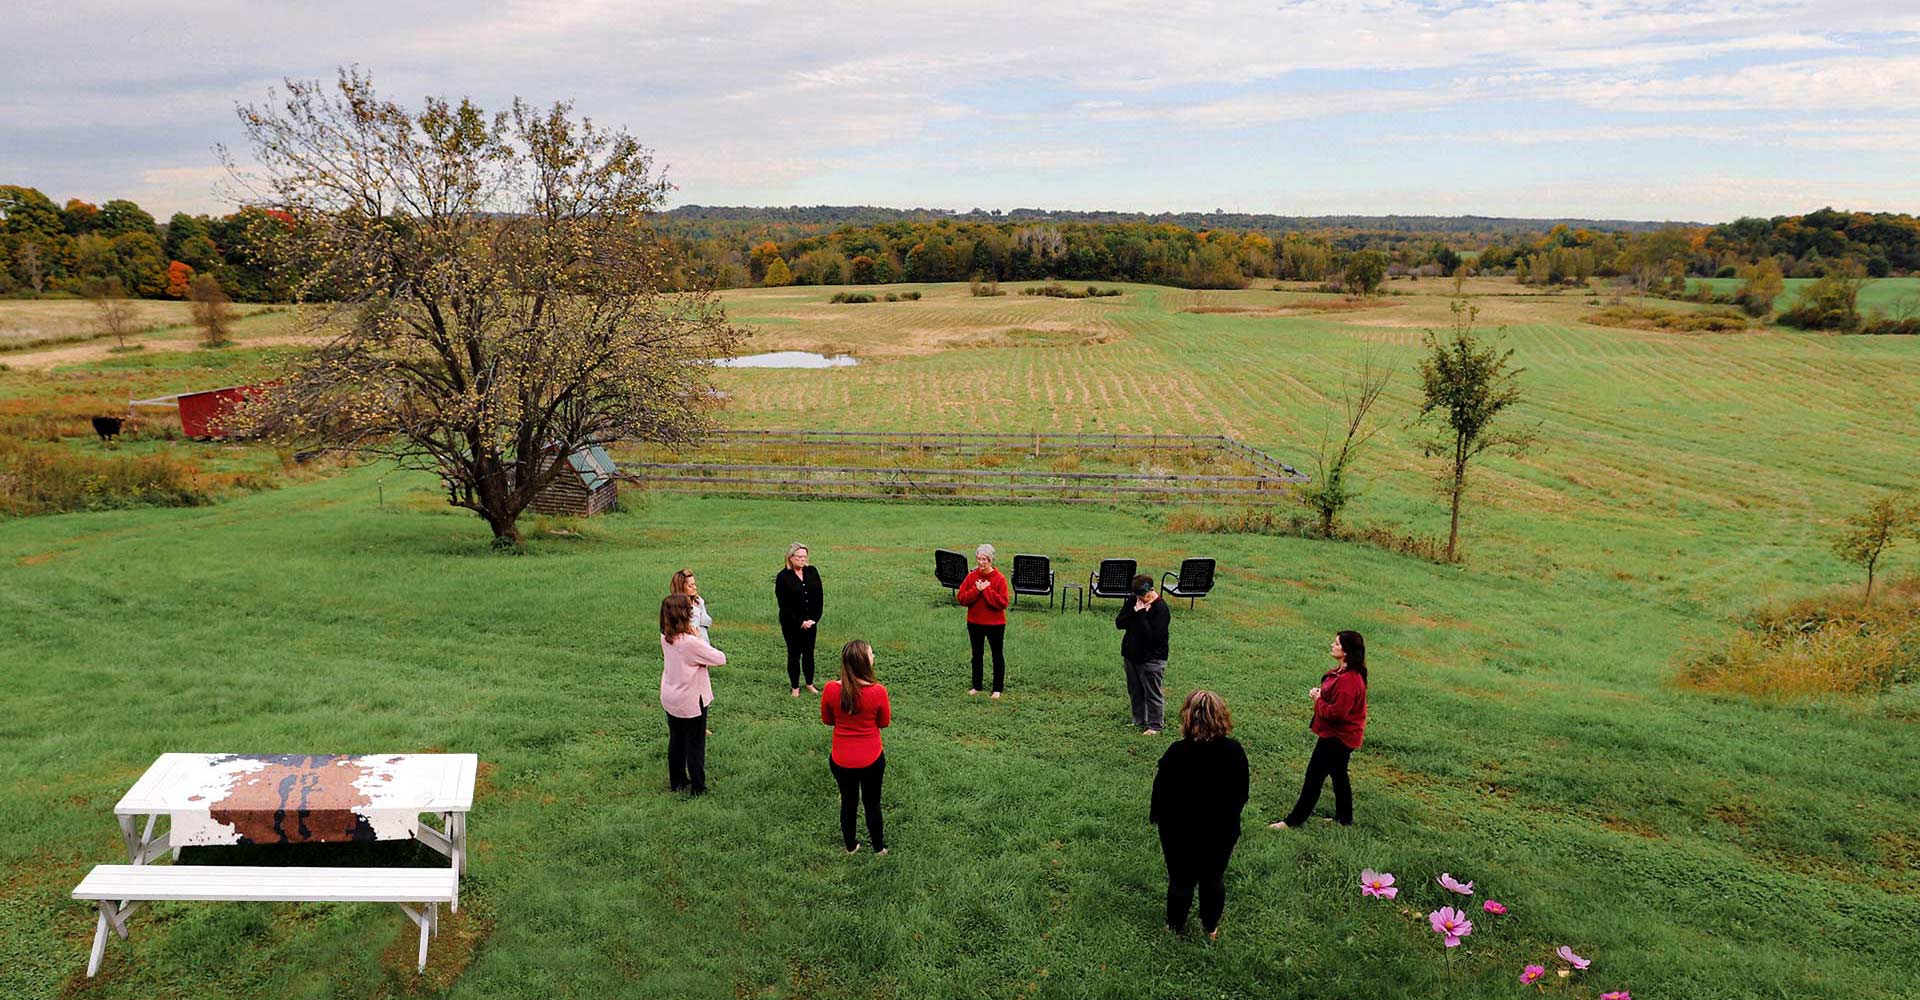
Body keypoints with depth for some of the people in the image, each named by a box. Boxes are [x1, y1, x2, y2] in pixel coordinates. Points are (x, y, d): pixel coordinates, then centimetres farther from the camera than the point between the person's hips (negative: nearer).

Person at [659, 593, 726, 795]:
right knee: (695, 745, 9)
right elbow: (720, 659, -20)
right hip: (691, 702, -7)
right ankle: (698, 787, 19)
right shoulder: (691, 642, -28)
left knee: (676, 741, 21)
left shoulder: (665, 637, -6)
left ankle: (677, 781, 34)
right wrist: (700, 639, -13)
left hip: (670, 699, 7)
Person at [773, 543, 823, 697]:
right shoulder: (783, 577, -11)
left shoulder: (812, 572, 1)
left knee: (809, 653, 12)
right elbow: (783, 604, -12)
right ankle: (795, 687, 17)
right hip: (792, 624, -3)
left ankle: (810, 684, 25)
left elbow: (819, 597, 3)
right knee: (794, 654, 6)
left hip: (811, 622, 3)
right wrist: (800, 622, -13)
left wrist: (814, 618, -5)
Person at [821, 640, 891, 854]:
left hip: (840, 761, 1)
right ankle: (879, 847, 41)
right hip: (871, 760, -1)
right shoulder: (878, 691, -23)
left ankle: (851, 846, 43)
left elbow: (827, 720, -1)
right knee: (872, 803, 22)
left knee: (848, 802, 24)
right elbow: (884, 722, -6)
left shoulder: (831, 689, -19)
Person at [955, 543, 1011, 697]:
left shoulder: (1000, 578, -12)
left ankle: (998, 689, 18)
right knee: (976, 655, 15)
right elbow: (961, 597, -7)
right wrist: (976, 590, -20)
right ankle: (976, 686, 28)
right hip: (974, 623, 4)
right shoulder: (971, 577, -1)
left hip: (995, 624, -4)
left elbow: (1003, 602, -19)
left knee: (998, 656, 7)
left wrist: (986, 590, -23)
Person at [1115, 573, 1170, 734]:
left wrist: (1141, 615, -27)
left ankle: (1155, 725, 16)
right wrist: (1134, 612, -18)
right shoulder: (1132, 602, 2)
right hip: (1130, 655, 7)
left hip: (1151, 659, -7)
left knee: (1152, 694, 3)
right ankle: (1139, 721, 32)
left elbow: (1152, 636, -26)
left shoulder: (1160, 609, -19)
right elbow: (1118, 623, -4)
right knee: (1135, 692, 17)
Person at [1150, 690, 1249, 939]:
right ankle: (1211, 927, 41)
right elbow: (1241, 794, -4)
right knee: (1214, 880, 23)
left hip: (1181, 833, -2)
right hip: (1222, 831, 2)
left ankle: (1176, 927, 38)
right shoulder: (1235, 751, -18)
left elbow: (1161, 793, -16)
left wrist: (1155, 816, 5)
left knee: (1181, 881, 19)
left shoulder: (1177, 753, -28)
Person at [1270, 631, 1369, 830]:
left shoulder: (1349, 680, -27)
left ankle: (1294, 821, 6)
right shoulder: (1341, 672, 5)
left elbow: (1337, 712, -30)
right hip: (1336, 734, 10)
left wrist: (1318, 700, -15)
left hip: (1337, 738, -10)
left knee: (1314, 776, -2)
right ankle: (1344, 819, 33)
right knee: (1339, 775, 20)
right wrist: (1319, 693, -1)